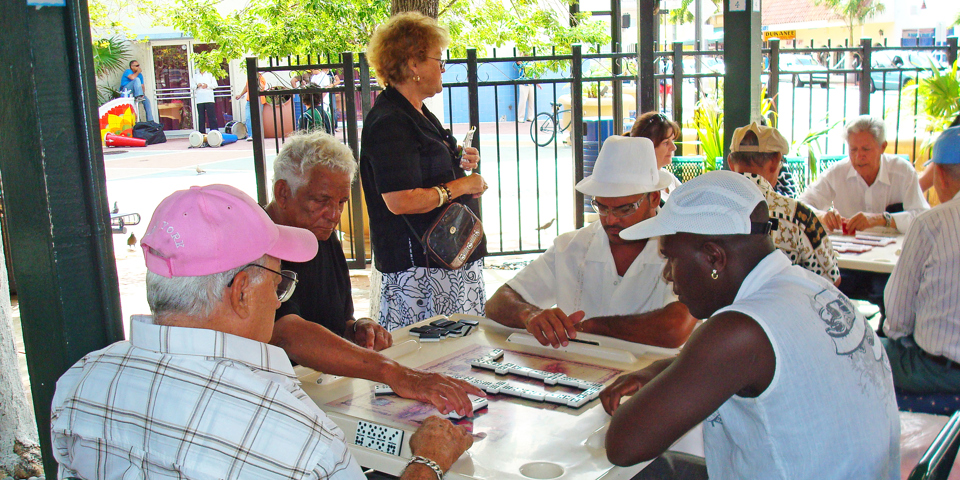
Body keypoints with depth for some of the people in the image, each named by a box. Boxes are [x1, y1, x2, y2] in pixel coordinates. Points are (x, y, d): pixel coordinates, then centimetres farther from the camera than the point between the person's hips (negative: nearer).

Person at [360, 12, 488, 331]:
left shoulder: (419, 113, 17)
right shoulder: (389, 122, -17)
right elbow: (400, 200, -26)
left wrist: (459, 164, 11)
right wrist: (461, 186, -15)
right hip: (416, 266, -10)